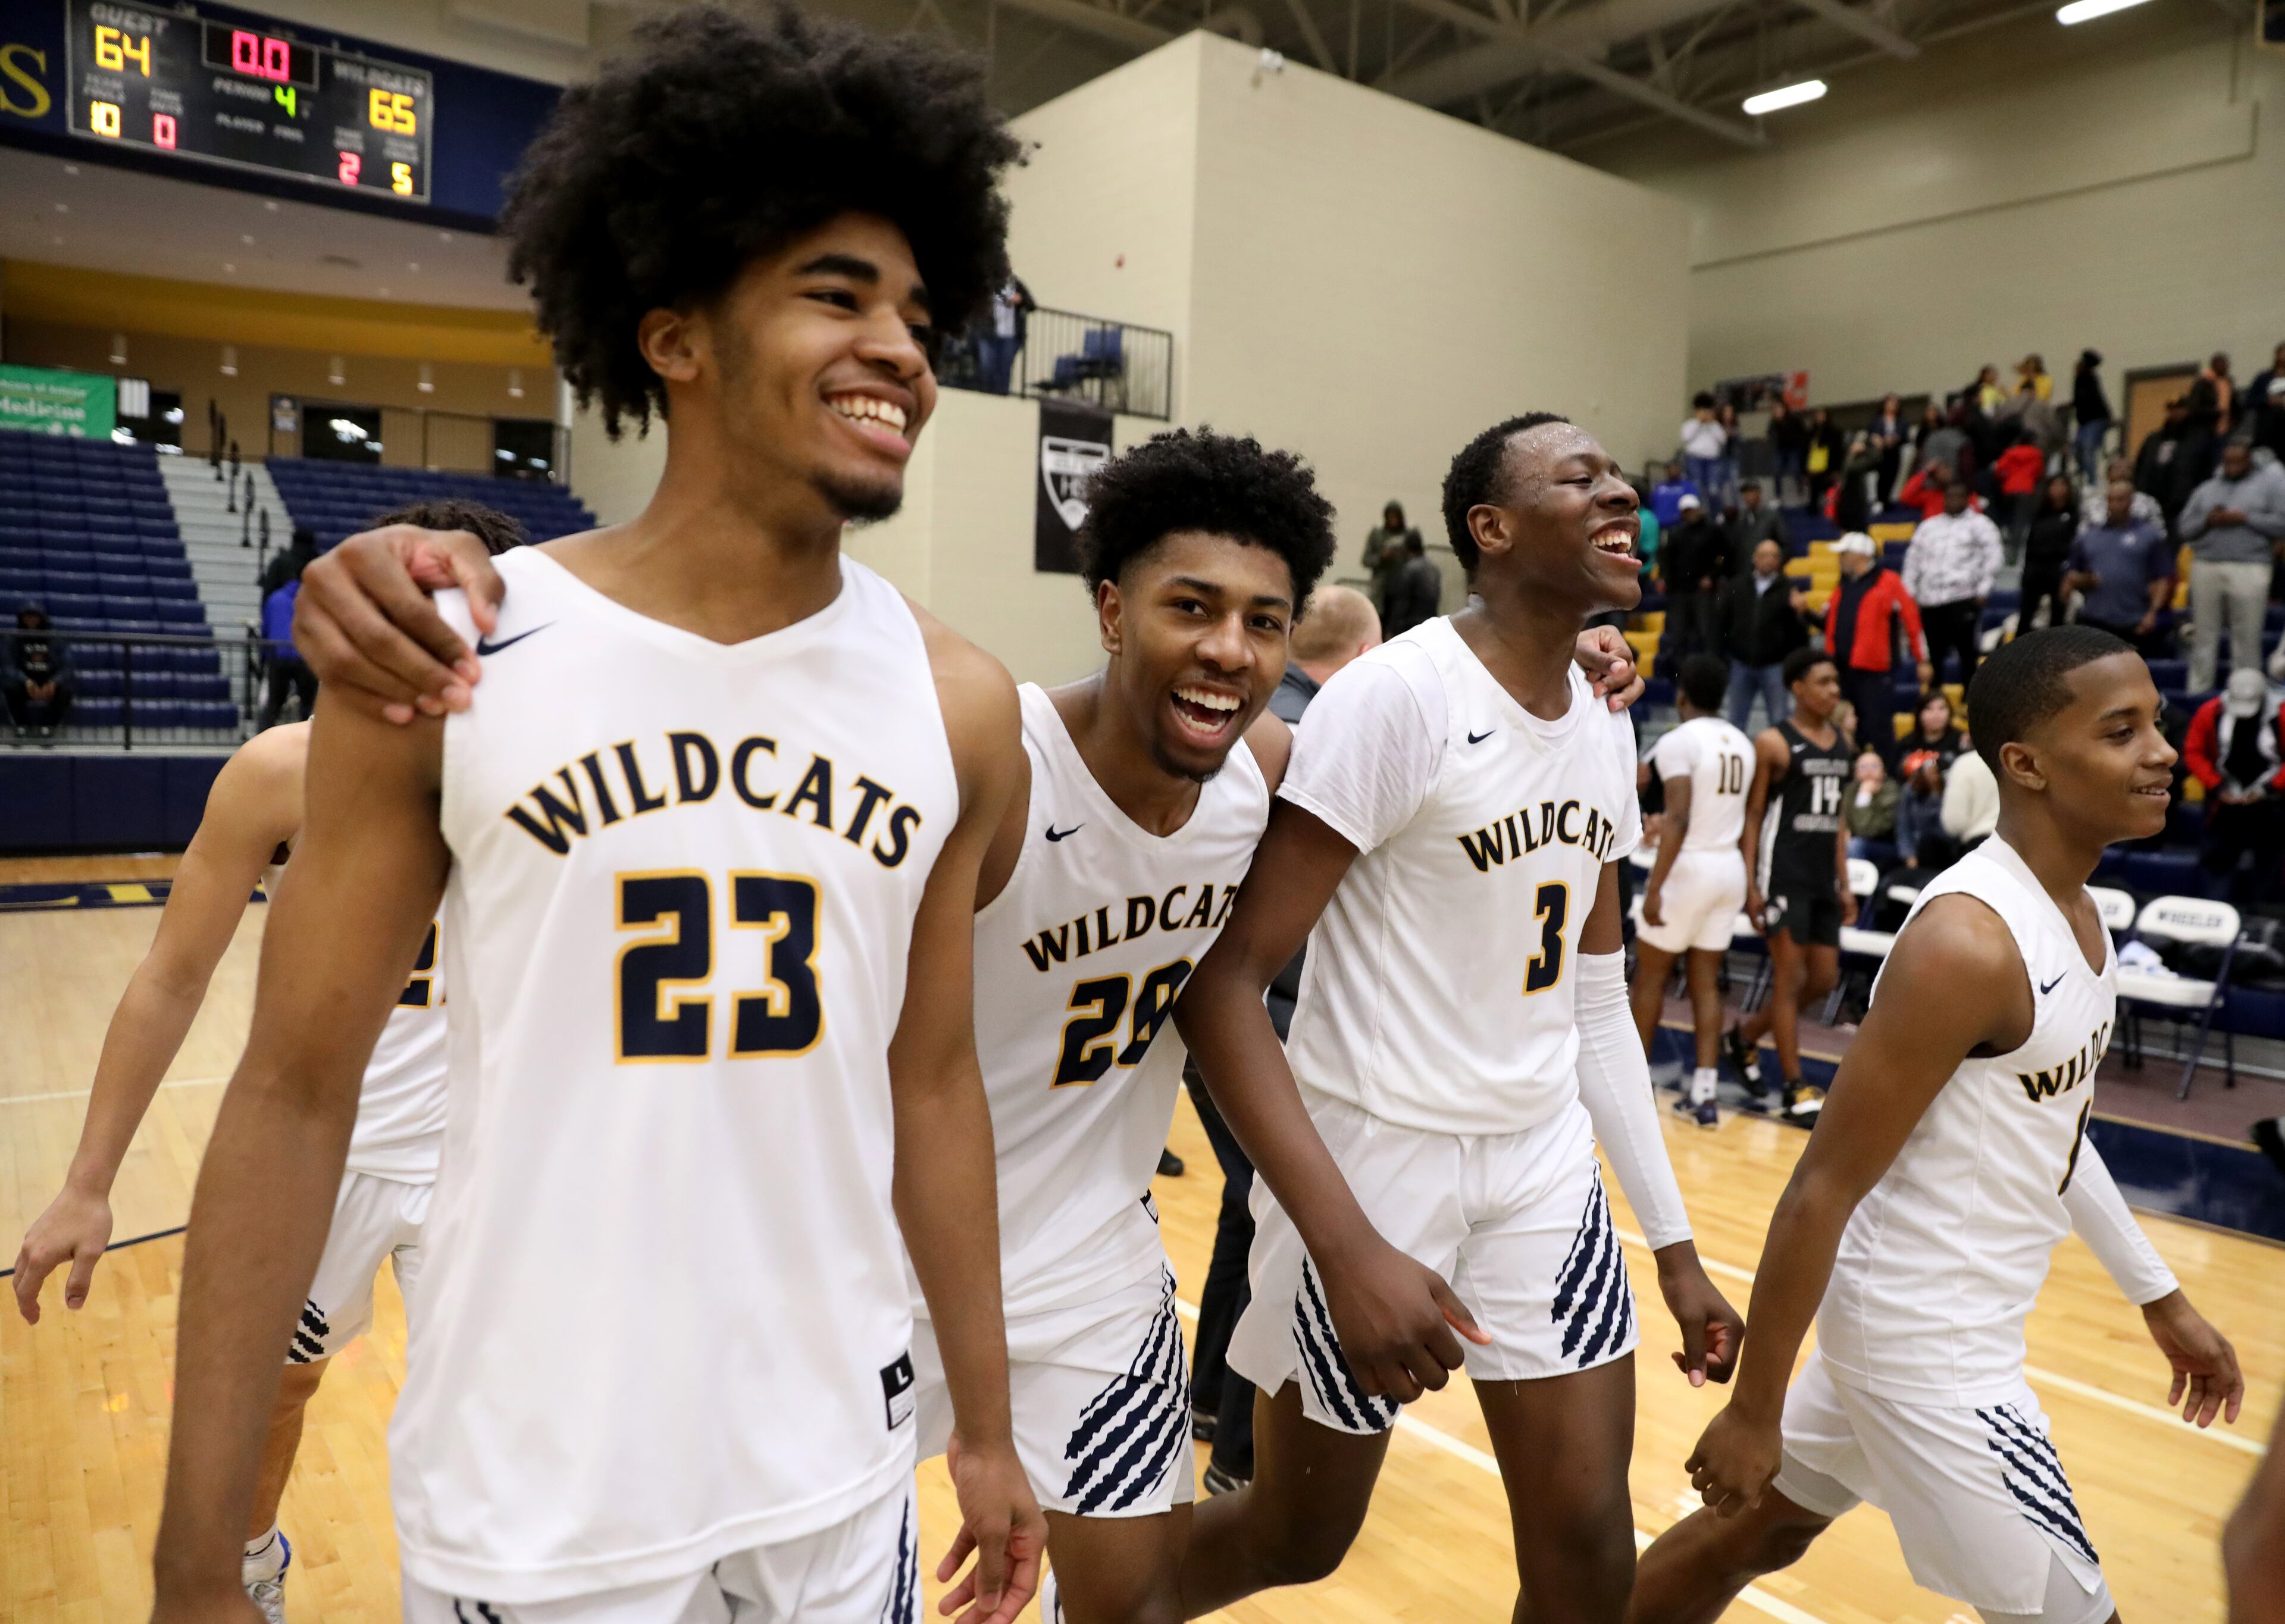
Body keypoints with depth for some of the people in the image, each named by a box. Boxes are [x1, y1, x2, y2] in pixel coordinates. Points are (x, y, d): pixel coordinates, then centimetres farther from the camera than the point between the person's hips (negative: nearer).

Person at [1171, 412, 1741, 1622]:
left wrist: (1674, 1244, 12)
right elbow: (1220, 979, -21)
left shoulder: (1607, 728, 6)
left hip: (1545, 1159, 7)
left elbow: (1596, 1000, 13)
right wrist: (1350, 1247, -27)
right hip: (1371, 1151, -6)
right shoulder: (1395, 694, -18)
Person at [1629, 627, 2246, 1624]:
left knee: (1763, 1525, 21)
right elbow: (1822, 1190, -23)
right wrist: (1753, 1411, -17)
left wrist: (2159, 1298, 21)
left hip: (1935, 1315, 9)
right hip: (1927, 1337, -9)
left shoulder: (2074, 909, 5)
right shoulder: (1969, 942, -25)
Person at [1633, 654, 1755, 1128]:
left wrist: (1655, 887, -22)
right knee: (1705, 983, 10)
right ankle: (1703, 1094, 8)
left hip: (1689, 866, -6)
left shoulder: (1678, 741, -13)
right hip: (1730, 868, 6)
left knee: (1650, 975, 8)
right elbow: (1746, 815, 11)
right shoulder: (1743, 743, 9)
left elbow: (1678, 820, -21)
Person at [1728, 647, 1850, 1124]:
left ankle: (1744, 1036, 27)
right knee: (1790, 976, -4)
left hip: (1823, 877, 7)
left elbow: (1838, 814, 18)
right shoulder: (1773, 742, -7)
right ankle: (1794, 1090, 2)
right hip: (1783, 874, -7)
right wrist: (1750, 884, -14)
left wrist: (1844, 879, 14)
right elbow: (1751, 815, -8)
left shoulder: (1843, 742, 13)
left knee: (1824, 979, 8)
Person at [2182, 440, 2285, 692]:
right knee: (2204, 636, 3)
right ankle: (2197, 693, 7)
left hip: (2249, 570, -3)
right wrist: (2207, 521, -4)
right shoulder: (2205, 490, 19)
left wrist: (2246, 518, -8)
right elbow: (2185, 528, 14)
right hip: (2206, 567, 3)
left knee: (2247, 639, -4)